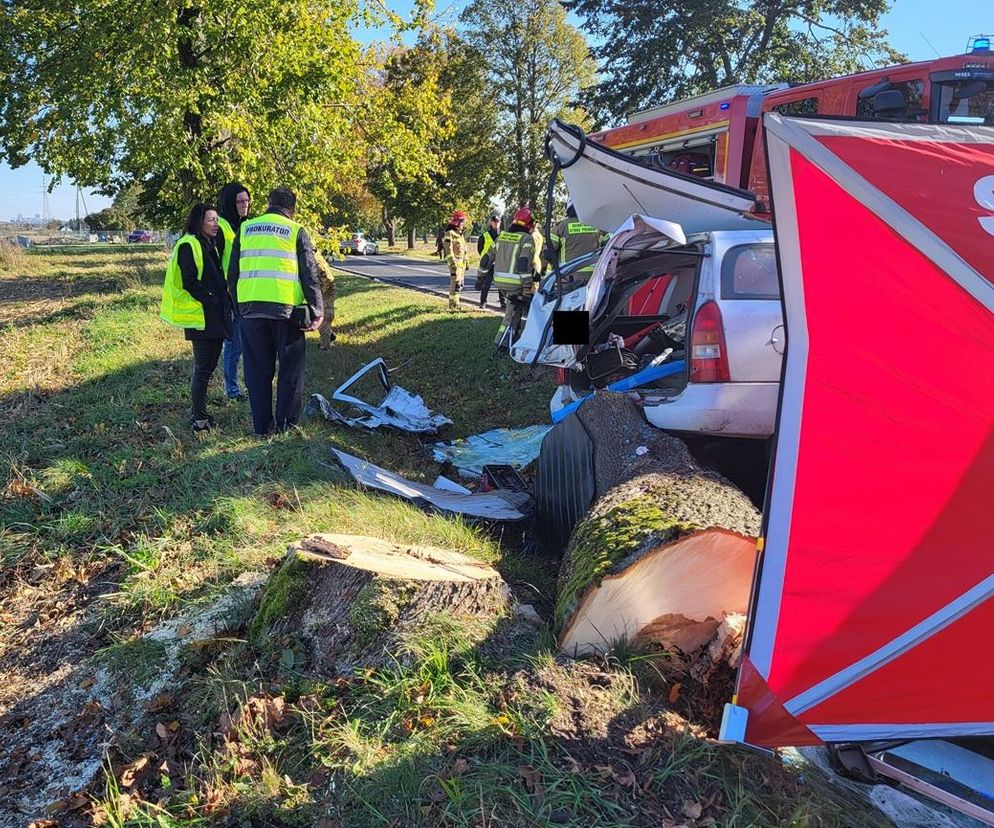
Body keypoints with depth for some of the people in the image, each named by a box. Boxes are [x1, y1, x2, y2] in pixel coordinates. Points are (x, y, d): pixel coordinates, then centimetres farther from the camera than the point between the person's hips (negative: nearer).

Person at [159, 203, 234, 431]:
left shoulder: (209, 246, 19)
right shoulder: (188, 245, -11)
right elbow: (189, 282, -19)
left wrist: (224, 302, 11)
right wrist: (212, 301, -16)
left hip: (215, 317, 9)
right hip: (200, 316, -9)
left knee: (208, 364, 13)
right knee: (203, 366, -6)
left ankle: (198, 410, 23)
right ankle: (198, 418, 0)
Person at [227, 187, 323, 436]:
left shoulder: (245, 229, 13)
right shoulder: (296, 231, 3)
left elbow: (233, 274, 15)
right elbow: (310, 275, -1)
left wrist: (237, 304, 23)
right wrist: (317, 311, 2)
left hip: (250, 309, 3)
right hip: (287, 309, -3)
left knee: (258, 369, 12)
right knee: (291, 367, 10)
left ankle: (262, 425, 15)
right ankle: (286, 423, 13)